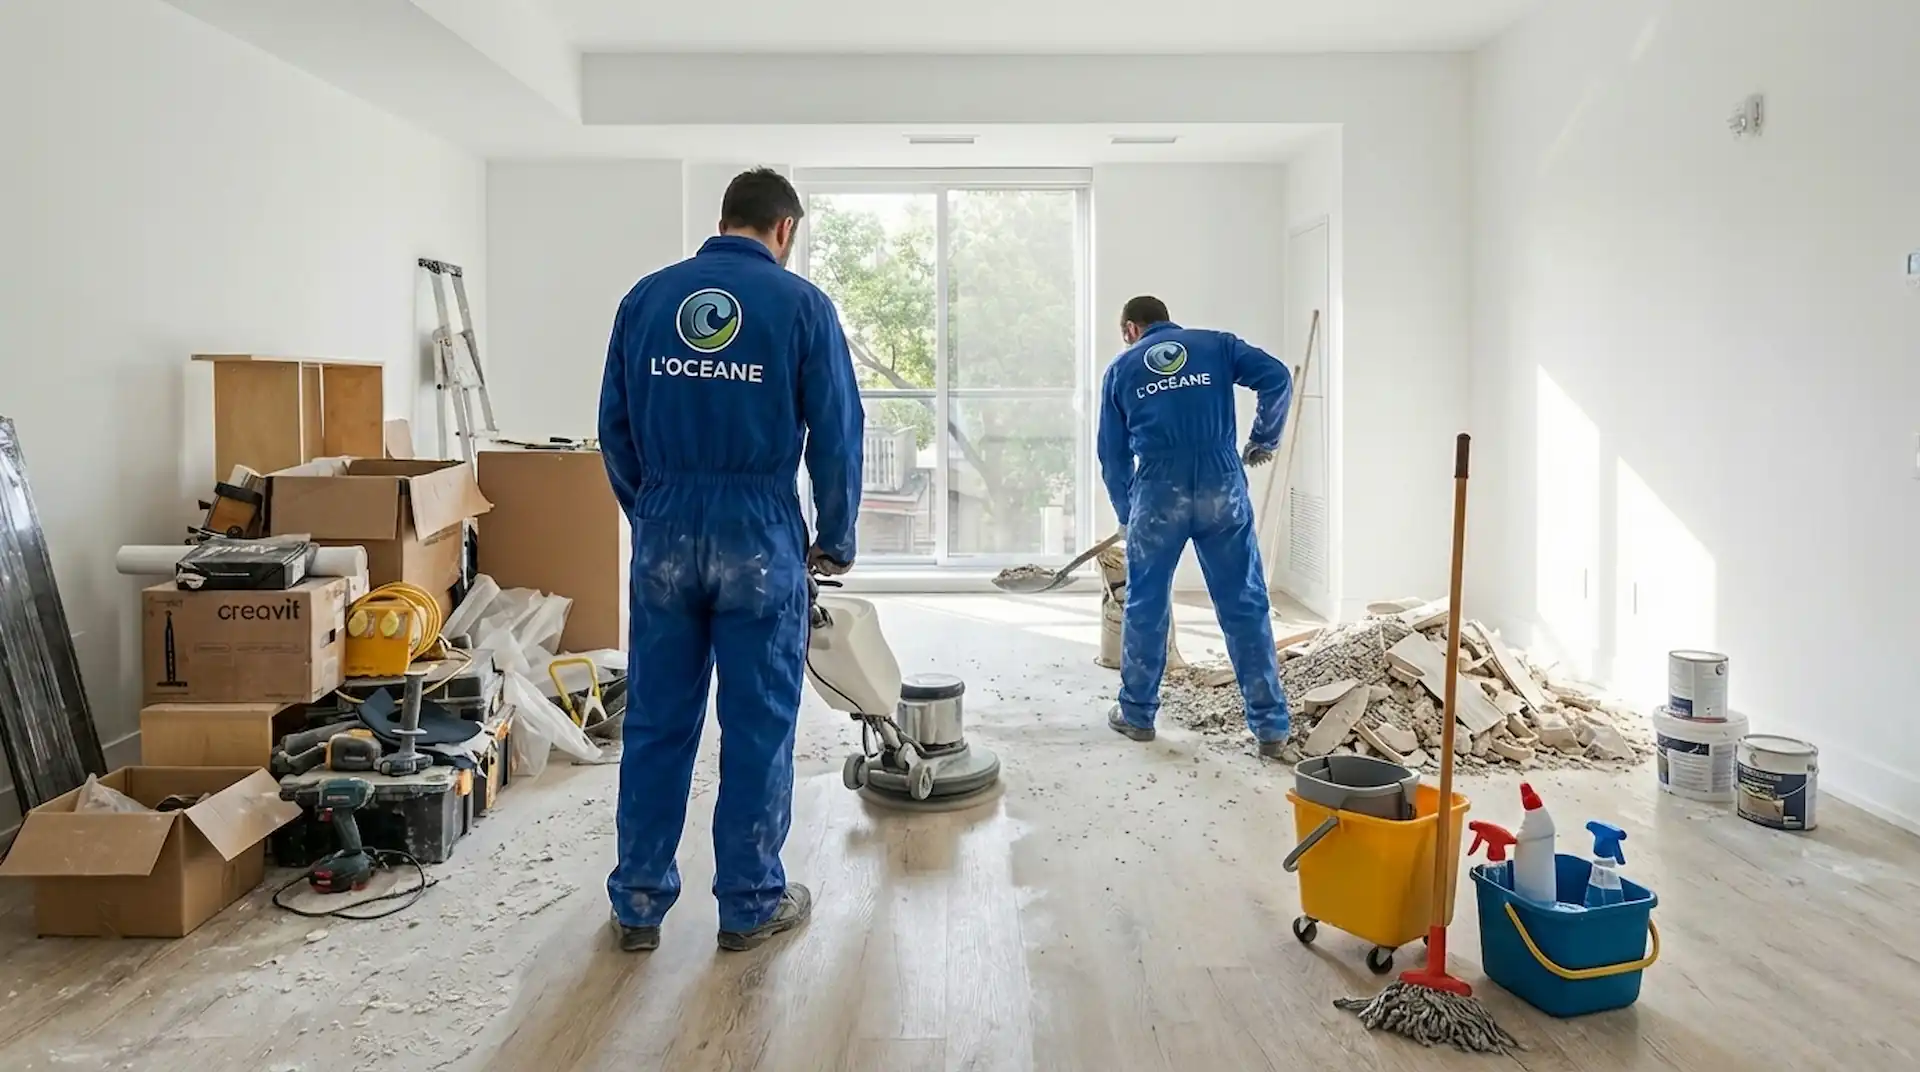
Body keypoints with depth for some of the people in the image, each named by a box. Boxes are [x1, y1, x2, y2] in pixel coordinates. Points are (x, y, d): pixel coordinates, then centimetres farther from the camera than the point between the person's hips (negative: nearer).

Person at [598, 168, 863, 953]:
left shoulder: (646, 297, 7)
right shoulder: (801, 303, -3)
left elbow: (615, 426, 10)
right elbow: (836, 435, -3)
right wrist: (836, 540, 9)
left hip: (664, 531, 4)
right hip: (759, 533, -3)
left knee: (656, 722, 11)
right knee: (757, 725, 6)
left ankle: (639, 902, 19)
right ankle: (750, 903, 17)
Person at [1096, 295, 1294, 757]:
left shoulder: (1121, 369, 15)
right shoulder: (1218, 345, 15)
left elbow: (1113, 456, 16)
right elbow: (1277, 378, -2)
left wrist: (1126, 515, 28)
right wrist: (1264, 439, 12)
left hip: (1158, 497, 0)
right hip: (1223, 492, 0)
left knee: (1145, 606, 15)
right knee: (1245, 607, 5)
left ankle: (1137, 713, 26)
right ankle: (1271, 727, 7)